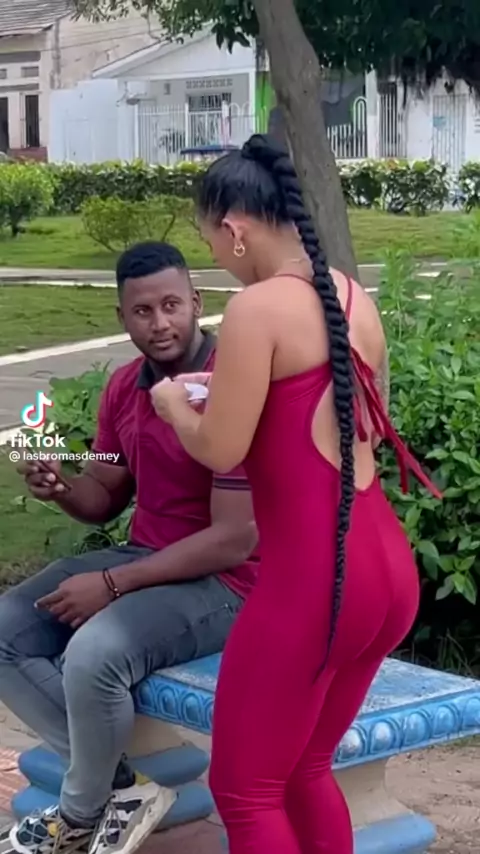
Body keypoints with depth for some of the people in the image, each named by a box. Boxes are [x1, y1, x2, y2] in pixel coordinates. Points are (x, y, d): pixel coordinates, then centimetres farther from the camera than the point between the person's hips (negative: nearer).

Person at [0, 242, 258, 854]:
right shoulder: (123, 386, 4)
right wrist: (59, 488, -10)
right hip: (141, 560, 8)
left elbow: (235, 540, -22)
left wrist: (112, 585, -22)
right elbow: (105, 498, 15)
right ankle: (118, 786, -2)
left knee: (93, 653, -33)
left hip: (220, 583, -8)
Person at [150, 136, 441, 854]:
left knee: (245, 790, 8)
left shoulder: (258, 308, -13)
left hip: (313, 577, -8)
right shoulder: (356, 299, 11)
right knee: (305, 770, 23)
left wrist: (174, 403, 8)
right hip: (389, 569, 9)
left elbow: (220, 450, -13)